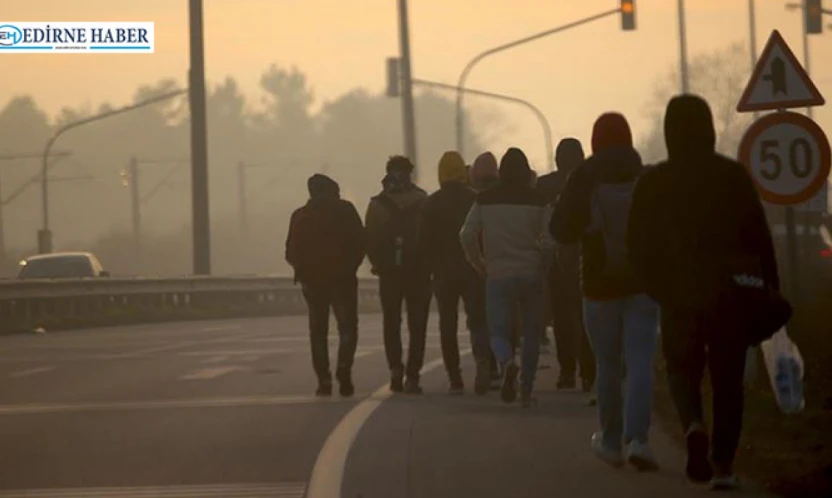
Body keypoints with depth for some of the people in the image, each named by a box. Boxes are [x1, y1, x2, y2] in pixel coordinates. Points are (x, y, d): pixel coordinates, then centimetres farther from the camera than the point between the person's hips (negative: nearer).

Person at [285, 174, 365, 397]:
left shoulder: (300, 216, 5)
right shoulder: (345, 210, -2)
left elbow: (291, 253, 2)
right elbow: (360, 242, -6)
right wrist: (351, 266, 5)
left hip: (313, 280, 2)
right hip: (343, 278, -2)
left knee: (318, 331, 10)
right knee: (347, 327, 3)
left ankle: (324, 380, 2)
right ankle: (344, 371, -19)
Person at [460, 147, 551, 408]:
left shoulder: (485, 200, 0)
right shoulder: (536, 201, -3)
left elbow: (467, 235, -2)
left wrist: (480, 264, 10)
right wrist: (540, 261, 11)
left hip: (498, 276, 0)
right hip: (532, 275, 0)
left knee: (499, 331, 3)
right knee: (531, 332, 13)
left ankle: (507, 363, -29)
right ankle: (526, 390, 12)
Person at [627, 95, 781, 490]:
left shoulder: (653, 183, -3)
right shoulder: (733, 175, -4)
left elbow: (638, 245, 1)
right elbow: (758, 236, -5)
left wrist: (659, 287, 16)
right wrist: (768, 291, 2)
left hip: (680, 297, 0)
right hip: (732, 294, 0)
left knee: (683, 369, 15)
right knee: (727, 379, 10)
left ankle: (694, 426, -16)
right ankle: (723, 464, 5)